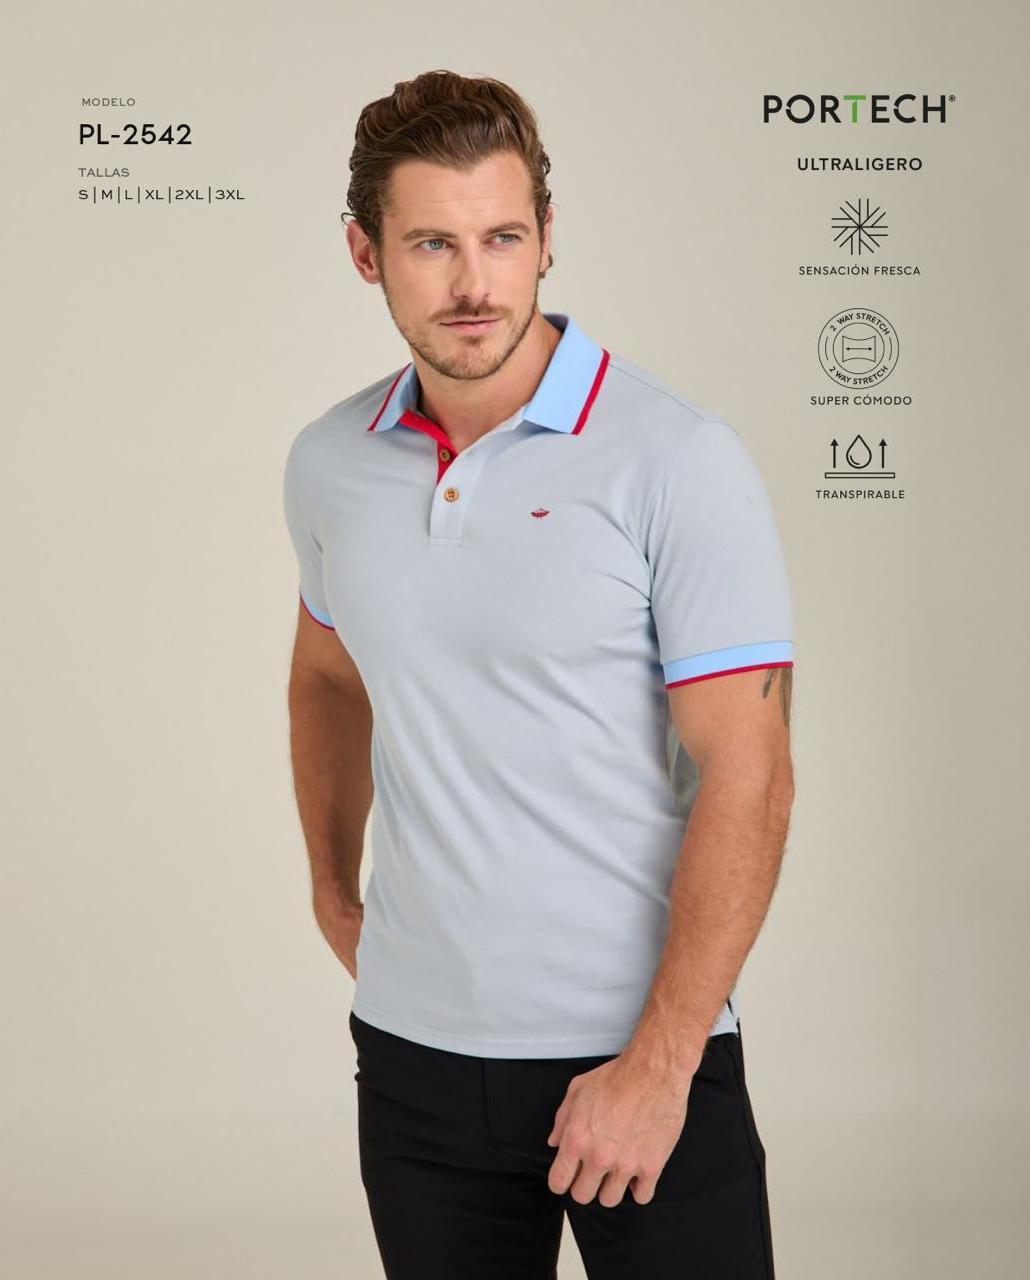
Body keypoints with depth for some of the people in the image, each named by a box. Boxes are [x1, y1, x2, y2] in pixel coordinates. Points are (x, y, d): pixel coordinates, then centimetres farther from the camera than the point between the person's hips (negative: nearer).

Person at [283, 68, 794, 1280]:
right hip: (414, 1047, 4)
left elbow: (747, 778, -14)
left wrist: (659, 1065, -16)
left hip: (643, 1057, -4)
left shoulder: (674, 459, -12)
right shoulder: (327, 463, 3)